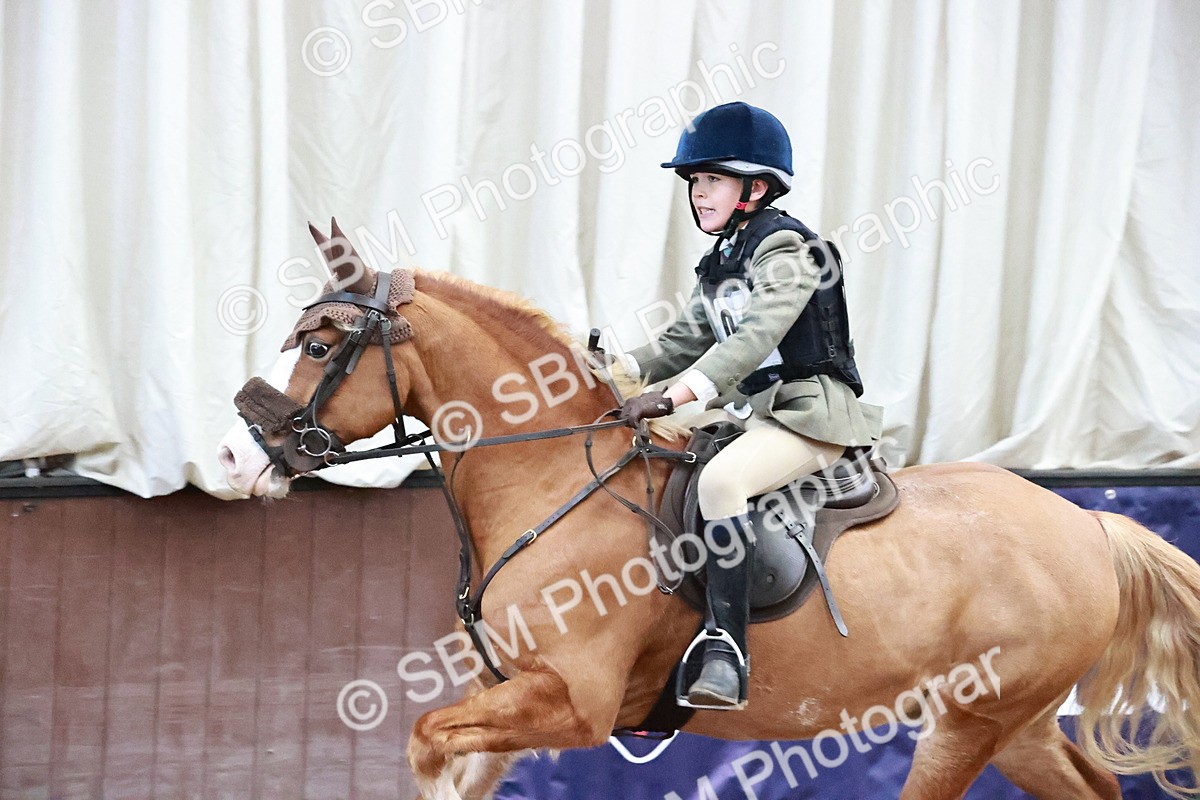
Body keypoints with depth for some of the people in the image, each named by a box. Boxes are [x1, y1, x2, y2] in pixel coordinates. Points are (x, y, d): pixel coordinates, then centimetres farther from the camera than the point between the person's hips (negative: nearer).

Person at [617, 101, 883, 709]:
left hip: (810, 412, -10)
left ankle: (726, 652, -37)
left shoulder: (785, 246, -11)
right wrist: (621, 368, -2)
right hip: (751, 413, 10)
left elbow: (755, 337, -24)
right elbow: (684, 342, 17)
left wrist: (674, 395, -33)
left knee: (719, 478, -34)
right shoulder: (719, 265, 17)